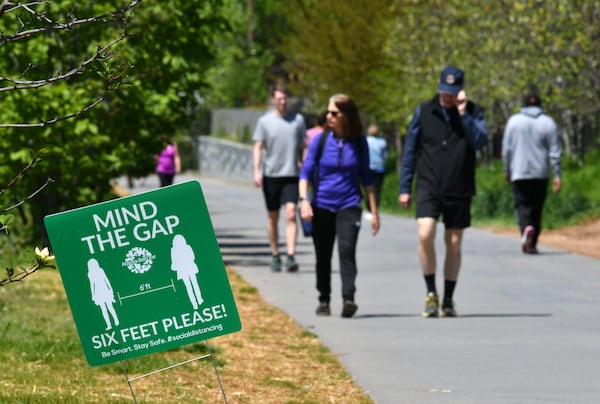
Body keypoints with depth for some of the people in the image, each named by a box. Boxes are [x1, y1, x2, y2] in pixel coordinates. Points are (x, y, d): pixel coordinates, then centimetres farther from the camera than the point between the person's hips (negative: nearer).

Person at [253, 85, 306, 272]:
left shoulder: (297, 119, 7)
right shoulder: (265, 121, 3)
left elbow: (303, 146, 14)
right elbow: (258, 147, 2)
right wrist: (257, 171, -9)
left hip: (292, 174, 0)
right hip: (271, 174, 0)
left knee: (291, 214, -13)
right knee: (273, 217, 8)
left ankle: (291, 256, -18)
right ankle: (275, 256, 19)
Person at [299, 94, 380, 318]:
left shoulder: (359, 142, 2)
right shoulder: (321, 140, 0)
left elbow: (366, 177, 9)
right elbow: (306, 172, -1)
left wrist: (374, 211, 9)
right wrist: (304, 200, -16)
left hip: (349, 205, -1)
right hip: (322, 205, 1)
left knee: (347, 250, -20)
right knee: (323, 257, 8)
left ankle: (348, 299, -27)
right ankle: (324, 301, 22)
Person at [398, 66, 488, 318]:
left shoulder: (472, 113, 3)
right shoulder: (424, 112, 4)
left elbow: (479, 142, -14)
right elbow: (410, 151, 8)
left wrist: (463, 113, -19)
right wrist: (404, 188, 5)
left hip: (459, 191, 1)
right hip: (429, 187, -1)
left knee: (454, 244, 6)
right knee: (425, 235, -20)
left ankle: (448, 300, 17)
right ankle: (431, 293, -6)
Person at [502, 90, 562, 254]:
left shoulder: (514, 121, 2)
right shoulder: (548, 123, 3)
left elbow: (506, 148, 2)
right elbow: (555, 151, 0)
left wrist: (507, 171, 12)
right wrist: (557, 176, 1)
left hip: (520, 173, -1)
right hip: (541, 173, 1)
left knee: (522, 206, -3)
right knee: (537, 208, 11)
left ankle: (526, 228, -33)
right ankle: (532, 244, 13)